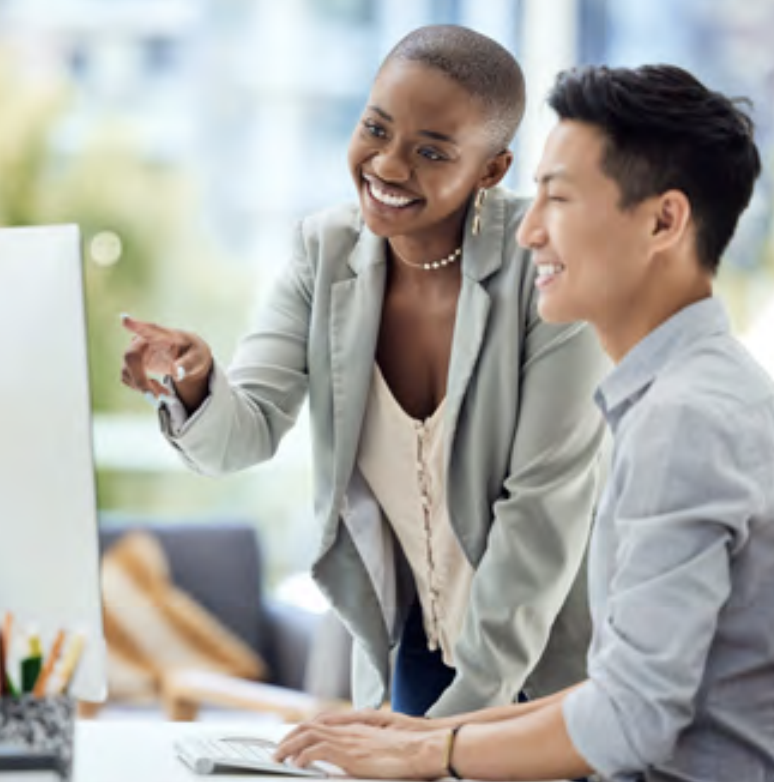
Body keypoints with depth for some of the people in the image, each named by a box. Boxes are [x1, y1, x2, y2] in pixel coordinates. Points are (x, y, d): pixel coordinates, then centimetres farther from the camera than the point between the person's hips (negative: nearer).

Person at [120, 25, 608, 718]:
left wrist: (463, 714, -21)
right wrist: (195, 387, -34)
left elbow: (545, 506, -22)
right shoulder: (327, 250, -7)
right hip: (418, 639, 4)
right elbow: (247, 433, -10)